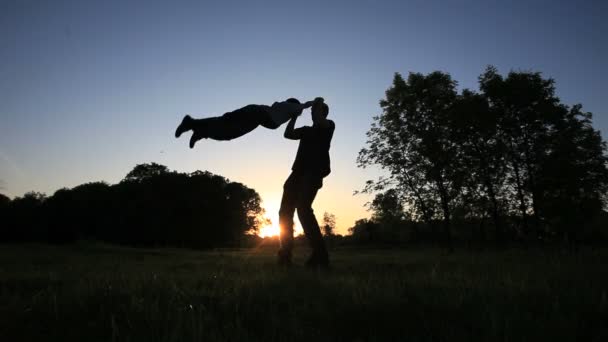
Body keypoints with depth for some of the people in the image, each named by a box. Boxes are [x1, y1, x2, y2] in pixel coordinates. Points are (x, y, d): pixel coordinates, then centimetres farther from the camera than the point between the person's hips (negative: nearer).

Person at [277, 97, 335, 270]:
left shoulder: (329, 125, 15)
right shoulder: (306, 130, 31)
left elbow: (319, 121, -6)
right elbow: (288, 134, 20)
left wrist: (319, 103, 10)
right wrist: (294, 115, 19)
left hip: (314, 172, -7)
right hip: (299, 171, 7)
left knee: (303, 208, -26)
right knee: (285, 211, -4)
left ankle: (320, 255, -26)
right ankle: (285, 255, -2)